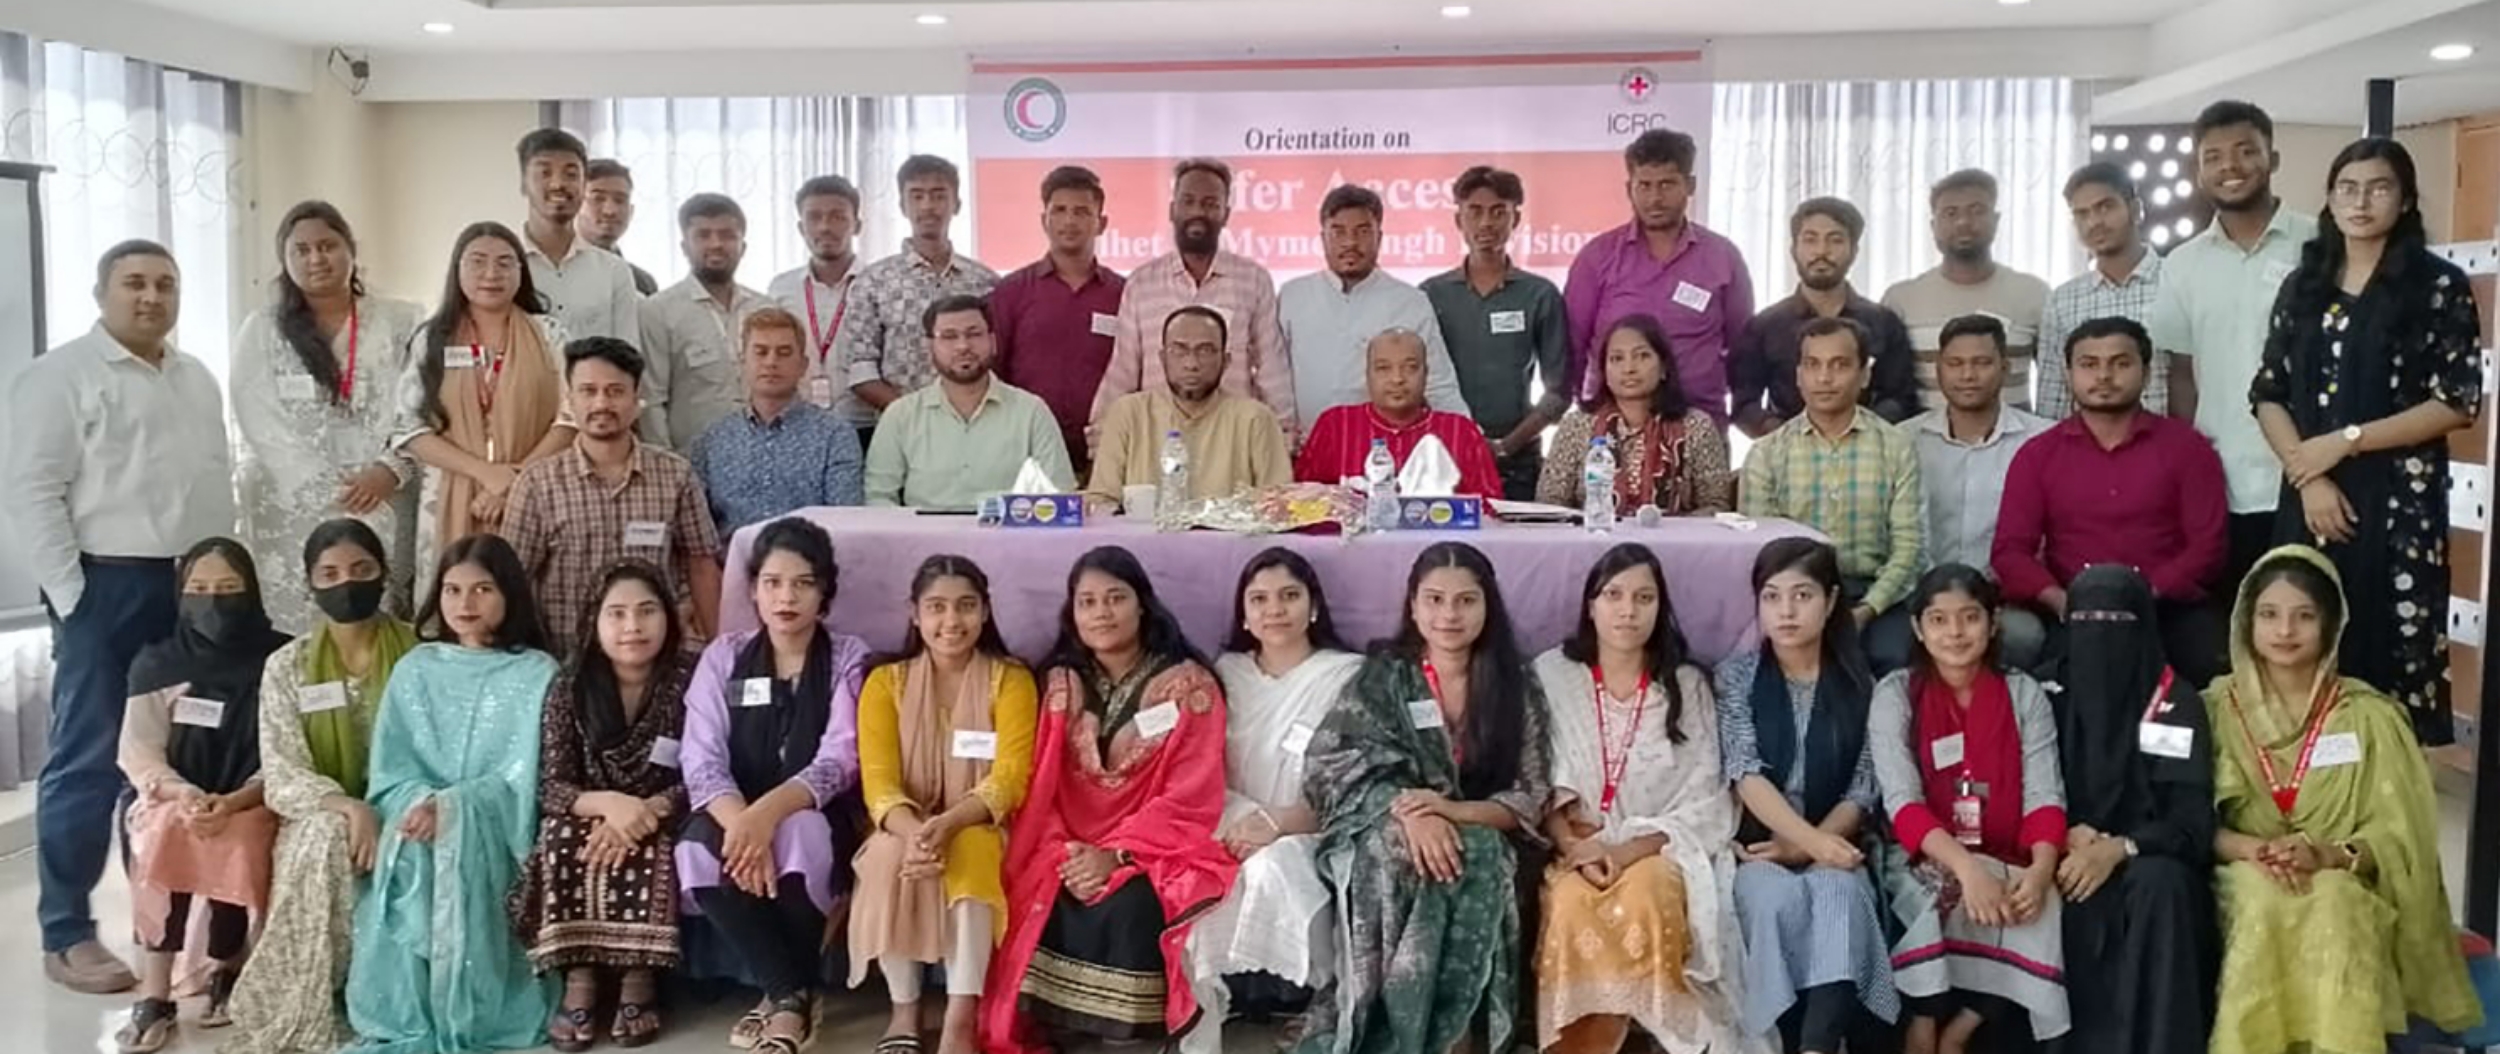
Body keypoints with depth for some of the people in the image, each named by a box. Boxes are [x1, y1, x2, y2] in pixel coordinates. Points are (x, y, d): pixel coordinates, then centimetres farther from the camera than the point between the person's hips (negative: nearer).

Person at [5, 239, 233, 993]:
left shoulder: (197, 379, 16)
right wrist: (72, 595, -14)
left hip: (197, 587, 6)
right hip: (108, 586, -6)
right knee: (89, 761, -2)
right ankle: (66, 935, 6)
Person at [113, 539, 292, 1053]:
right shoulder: (156, 662, 5)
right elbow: (138, 753, -3)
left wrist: (232, 803, -24)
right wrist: (187, 796, -23)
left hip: (252, 804, -1)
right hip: (172, 798, 1)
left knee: (235, 840, -33)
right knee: (164, 830, -32)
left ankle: (227, 969, -6)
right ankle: (154, 995, -28)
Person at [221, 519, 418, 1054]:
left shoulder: (421, 654, 0)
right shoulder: (286, 666, 2)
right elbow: (281, 777, -7)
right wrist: (347, 807, -27)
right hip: (320, 820, 0)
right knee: (328, 841, -33)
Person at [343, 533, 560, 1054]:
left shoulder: (537, 674, 3)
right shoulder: (414, 670, 13)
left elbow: (522, 779, -6)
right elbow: (389, 772, 5)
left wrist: (452, 807, -21)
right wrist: (421, 803, -17)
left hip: (492, 827, -2)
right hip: (420, 814, 2)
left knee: (460, 841, -32)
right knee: (407, 854, -29)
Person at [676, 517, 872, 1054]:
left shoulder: (849, 658, -1)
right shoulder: (724, 656, 5)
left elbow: (840, 759, -14)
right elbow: (701, 761, -7)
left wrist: (769, 812, -34)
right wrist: (740, 821, -29)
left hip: (819, 824, -2)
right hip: (737, 816, 2)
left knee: (797, 833, -37)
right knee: (699, 848, -32)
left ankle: (784, 997, -16)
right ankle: (794, 995, -19)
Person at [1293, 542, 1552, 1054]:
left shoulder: (1517, 686, 5)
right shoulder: (1382, 677, 4)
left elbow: (1532, 797, 1)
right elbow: (1329, 764, -7)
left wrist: (1456, 811, -20)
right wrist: (1409, 810, -26)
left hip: (1479, 839, 1)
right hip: (1384, 832, -1)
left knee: (1478, 856, -35)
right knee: (1397, 852, -36)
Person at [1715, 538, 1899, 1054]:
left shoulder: (1859, 684, 7)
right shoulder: (1737, 675, 3)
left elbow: (1863, 792, 2)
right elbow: (1747, 776, -10)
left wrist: (1806, 847, -14)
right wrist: (1814, 841, -25)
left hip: (1832, 845, 1)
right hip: (1756, 847, -1)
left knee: (1840, 893, -33)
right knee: (1777, 899, -34)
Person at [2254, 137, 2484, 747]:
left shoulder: (2439, 285, 1)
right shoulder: (2303, 285, 12)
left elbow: (2457, 402, -5)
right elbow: (2268, 395, 7)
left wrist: (2345, 441, -12)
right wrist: (2309, 475, -8)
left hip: (2399, 498, -3)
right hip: (2309, 498, 3)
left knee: (2392, 650, -4)